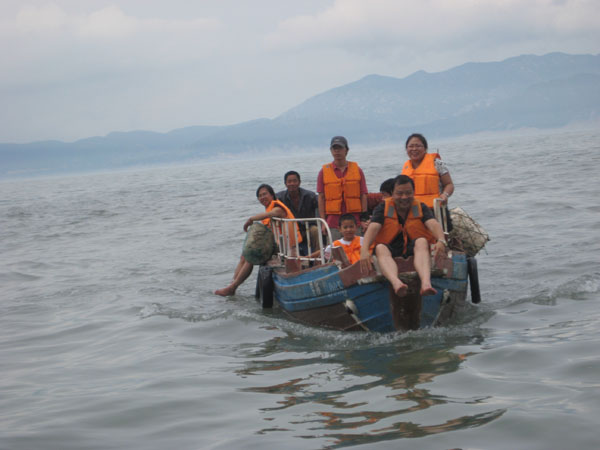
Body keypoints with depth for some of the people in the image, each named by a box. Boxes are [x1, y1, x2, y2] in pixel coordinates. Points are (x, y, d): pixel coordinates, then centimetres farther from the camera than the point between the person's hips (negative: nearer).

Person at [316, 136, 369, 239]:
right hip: (333, 222, -1)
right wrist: (323, 221, -2)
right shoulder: (324, 171, 7)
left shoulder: (357, 170, 9)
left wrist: (364, 219, 0)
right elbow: (321, 198, 5)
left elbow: (363, 195, 8)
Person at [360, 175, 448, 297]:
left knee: (422, 241, -30)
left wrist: (441, 241, -36)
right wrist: (364, 250, -32)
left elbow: (433, 224, -12)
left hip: (414, 251, 0)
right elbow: (373, 228, -12)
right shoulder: (383, 208, 6)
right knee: (380, 248, -31)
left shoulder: (421, 208, 8)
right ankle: (396, 283, -64)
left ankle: (426, 283, -59)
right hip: (390, 251, 0)